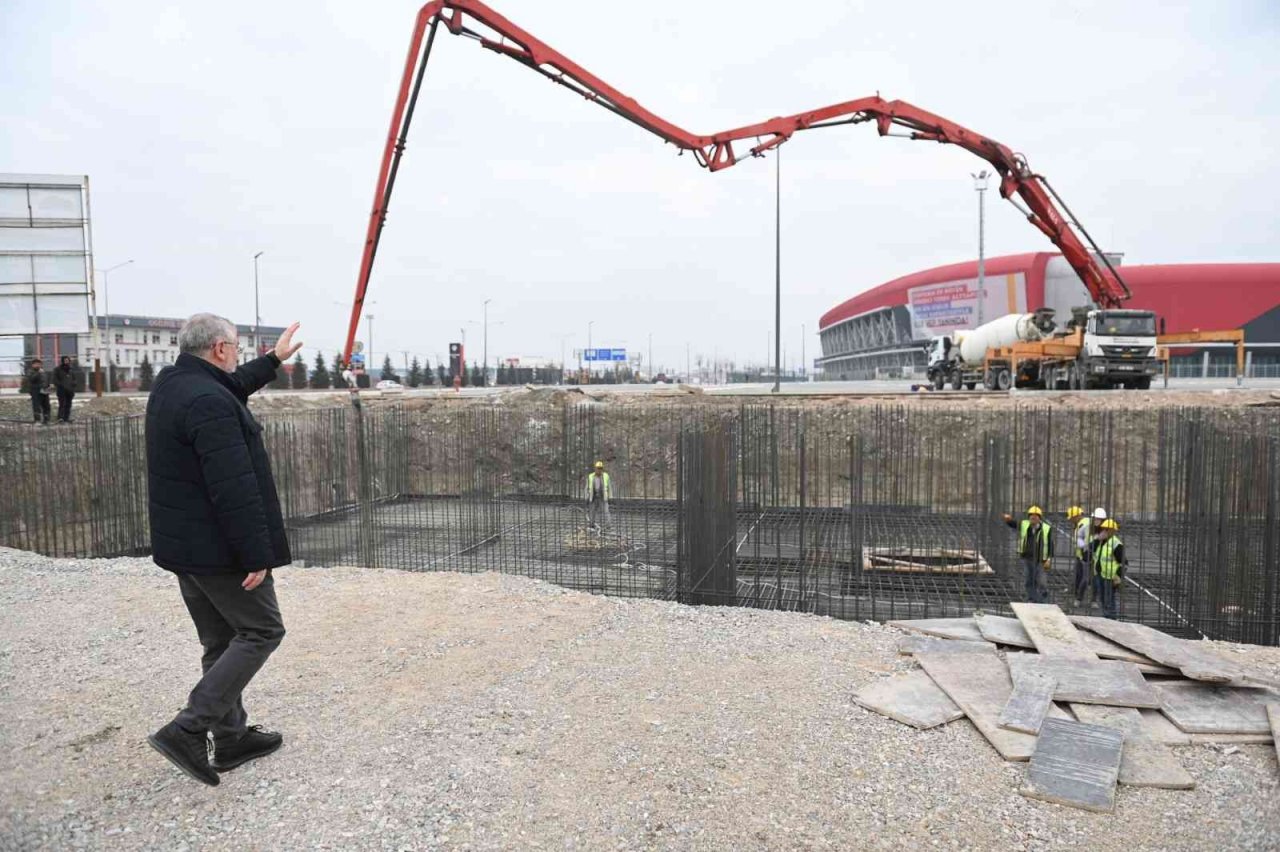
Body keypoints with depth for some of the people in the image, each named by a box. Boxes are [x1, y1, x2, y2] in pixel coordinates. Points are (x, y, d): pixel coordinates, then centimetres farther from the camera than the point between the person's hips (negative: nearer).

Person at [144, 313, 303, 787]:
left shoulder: (169, 385, 8)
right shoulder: (209, 404, -23)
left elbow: (233, 388, 30)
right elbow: (235, 490, -27)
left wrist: (273, 360, 40)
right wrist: (256, 555, -23)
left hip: (181, 544, 10)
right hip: (217, 547, -10)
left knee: (222, 640, 17)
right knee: (261, 631, 3)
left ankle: (232, 737, 26)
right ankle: (187, 730, 0)